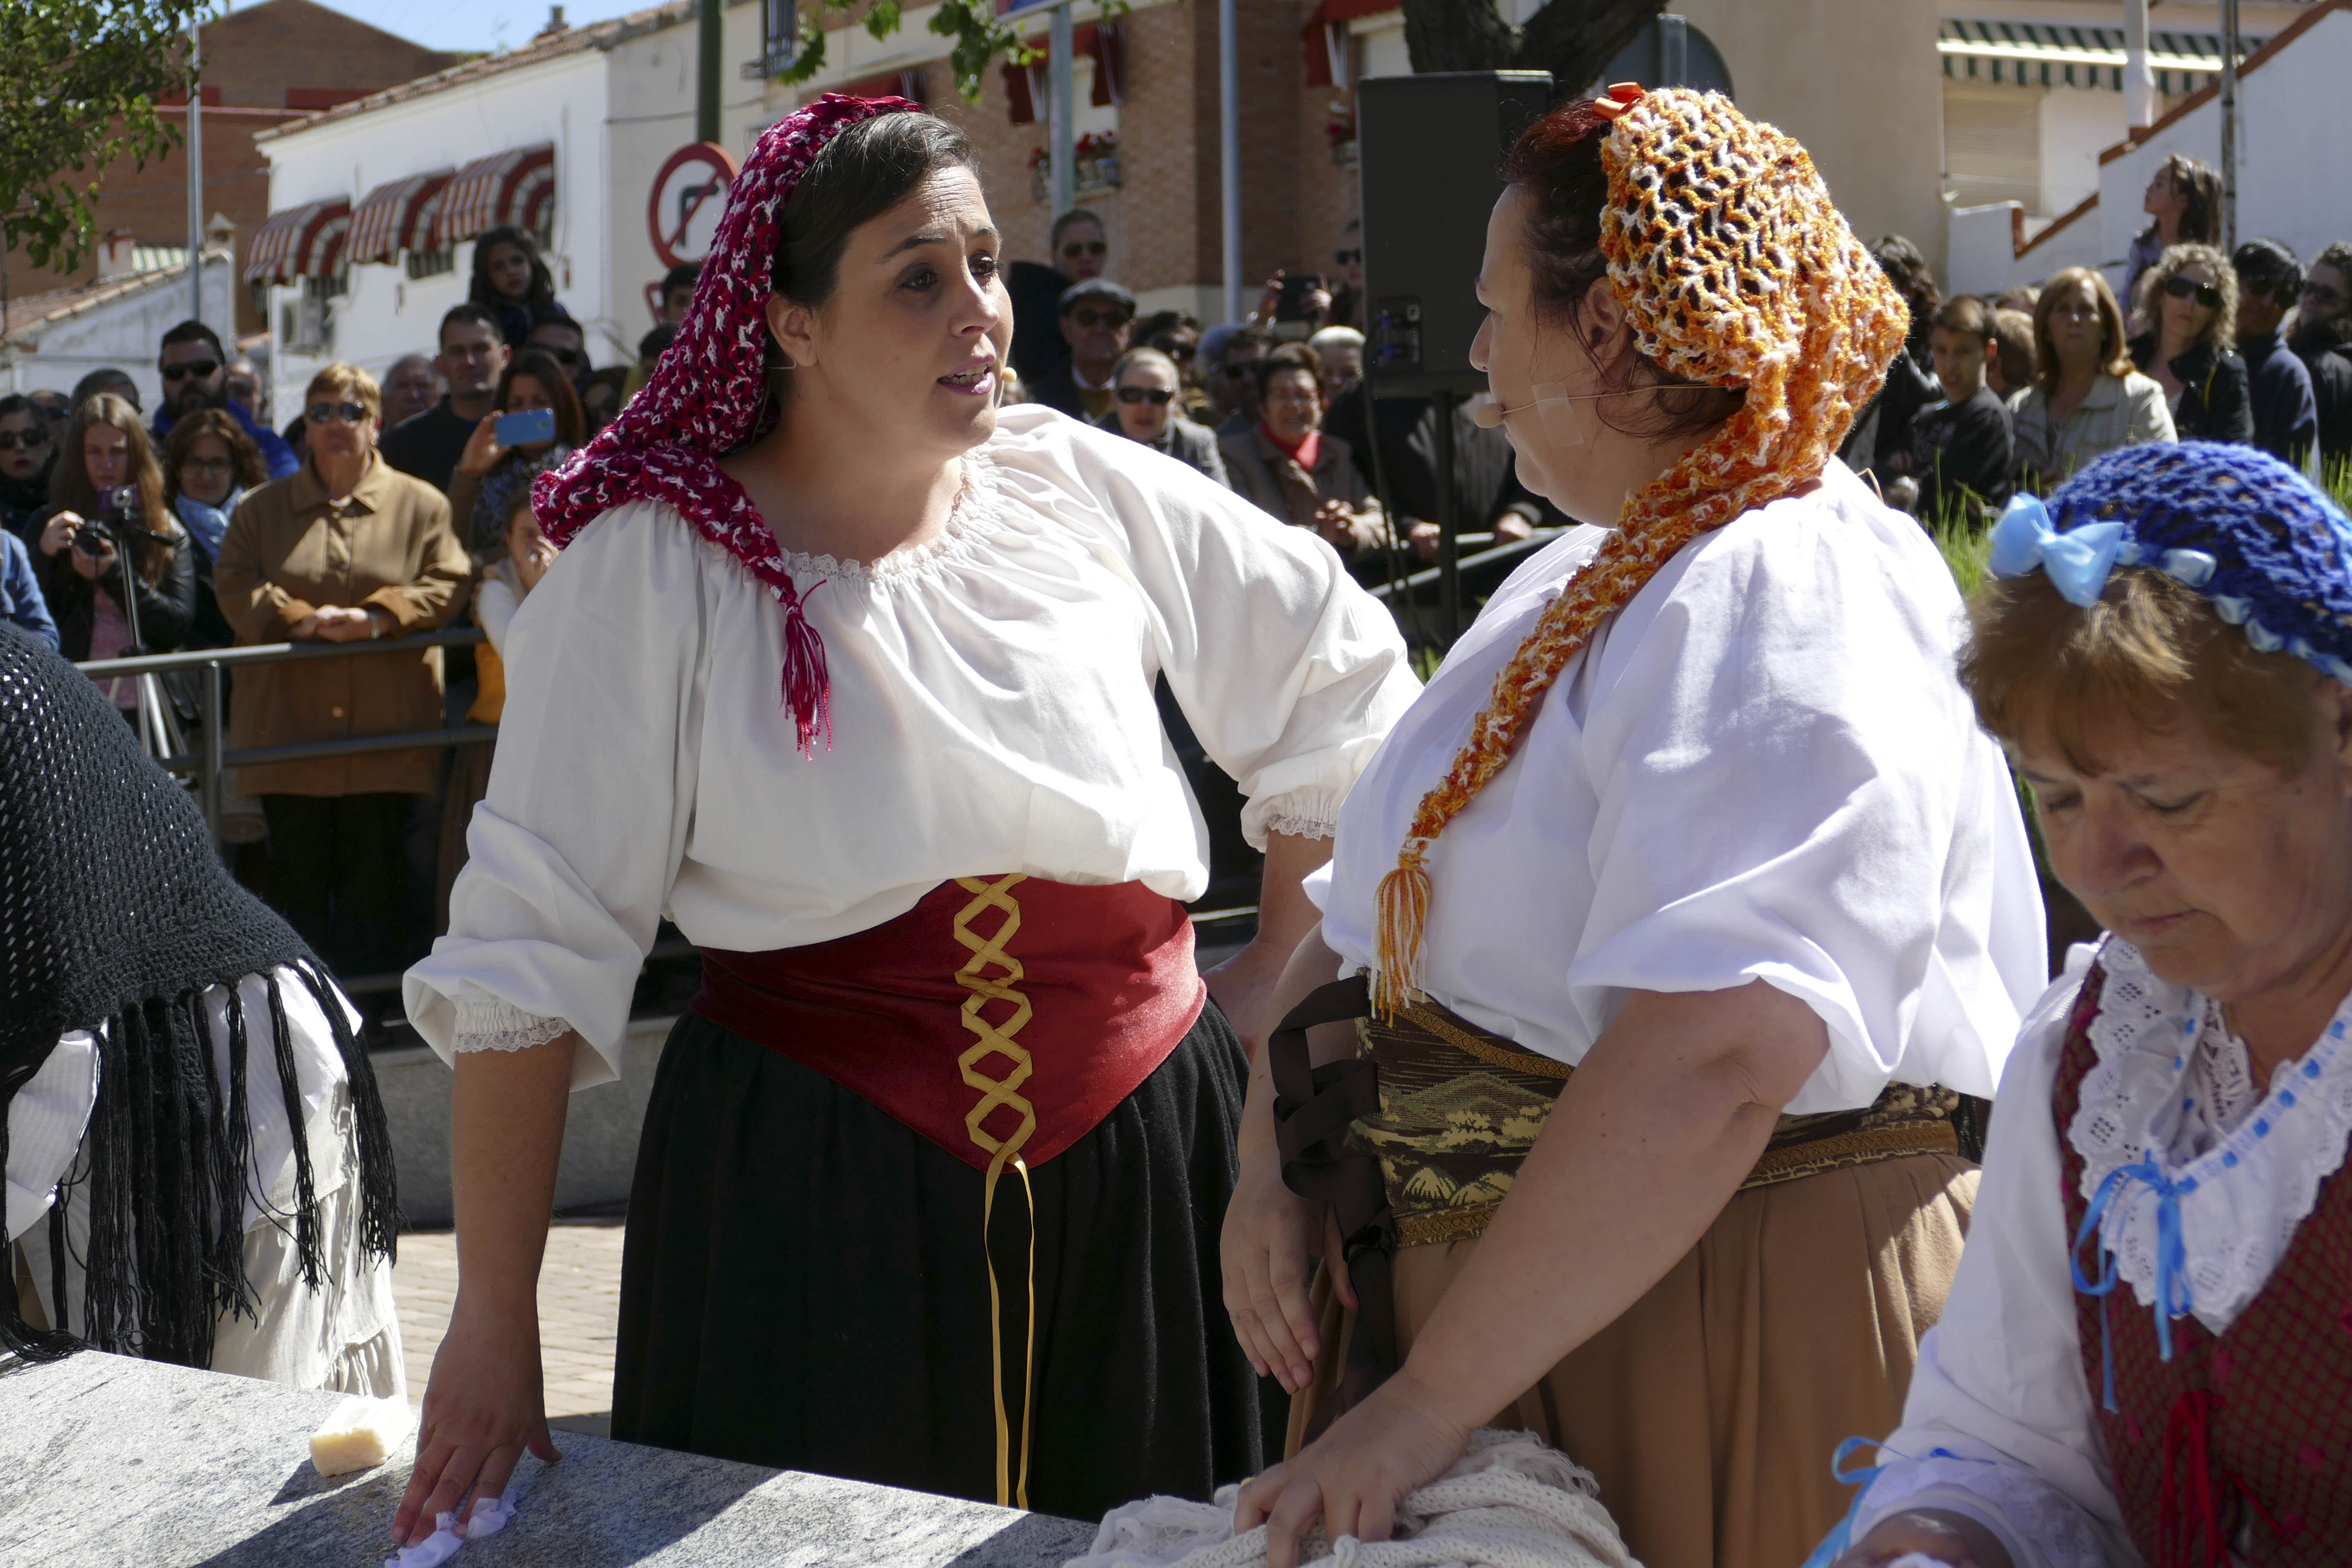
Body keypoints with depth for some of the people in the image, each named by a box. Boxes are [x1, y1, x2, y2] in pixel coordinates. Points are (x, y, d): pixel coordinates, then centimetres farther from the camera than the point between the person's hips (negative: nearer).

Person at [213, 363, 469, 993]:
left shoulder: (422, 505, 10)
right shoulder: (262, 509, 15)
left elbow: (446, 583, 0)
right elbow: (235, 585, 4)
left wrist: (376, 618, -16)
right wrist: (302, 620, -13)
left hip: (385, 728, -1)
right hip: (290, 722, 1)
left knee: (374, 863, -1)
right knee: (297, 863, 1)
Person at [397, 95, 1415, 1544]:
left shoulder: (1084, 490, 2)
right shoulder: (656, 566, -8)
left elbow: (1341, 670, 15)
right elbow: (530, 948, -8)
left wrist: (1277, 973, 13)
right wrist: (495, 1320, -10)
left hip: (1139, 1172, 3)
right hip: (805, 1206, -3)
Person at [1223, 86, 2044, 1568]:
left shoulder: (1794, 613, -21)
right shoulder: (1579, 585, 11)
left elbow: (1707, 1065, -33)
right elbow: (1378, 907, 15)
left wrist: (1432, 1403, -30)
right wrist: (1268, 1166, -1)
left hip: (1718, 1319, -8)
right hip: (1500, 1301, 8)